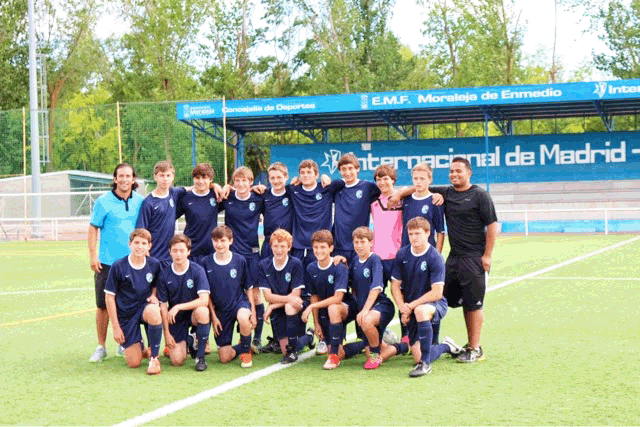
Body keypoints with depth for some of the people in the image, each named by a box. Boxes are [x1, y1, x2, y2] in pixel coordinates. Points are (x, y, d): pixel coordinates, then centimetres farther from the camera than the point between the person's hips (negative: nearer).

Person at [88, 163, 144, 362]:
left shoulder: (139, 201, 5)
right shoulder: (103, 202, -4)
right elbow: (93, 229, -1)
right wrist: (93, 256, -9)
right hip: (107, 262, -2)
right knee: (103, 306, 1)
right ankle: (101, 347, 12)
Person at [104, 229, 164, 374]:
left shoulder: (154, 264, -4)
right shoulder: (118, 267, -12)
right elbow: (109, 297, -6)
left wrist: (153, 295, -9)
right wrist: (115, 327, -8)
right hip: (126, 313, -1)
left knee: (153, 312, -40)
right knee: (134, 363, -7)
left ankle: (154, 357, -19)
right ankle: (139, 348, 33)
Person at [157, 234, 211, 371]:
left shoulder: (197, 270, -14)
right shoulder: (164, 275, -7)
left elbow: (204, 300, -25)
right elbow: (163, 305, -3)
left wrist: (178, 307, -30)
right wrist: (167, 333, -7)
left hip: (193, 313, -1)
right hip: (176, 319, 2)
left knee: (202, 311, -39)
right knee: (177, 360, -14)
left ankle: (200, 356, -19)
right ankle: (188, 341, 26)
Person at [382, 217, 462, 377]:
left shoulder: (435, 258, -15)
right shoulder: (402, 254, -1)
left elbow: (437, 293, -19)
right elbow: (395, 286, 3)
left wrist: (412, 306, -18)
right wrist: (402, 307, -13)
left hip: (435, 304, -5)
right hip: (410, 308, 5)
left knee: (421, 311, -42)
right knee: (418, 357, -3)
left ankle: (425, 364, -32)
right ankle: (447, 346, 31)